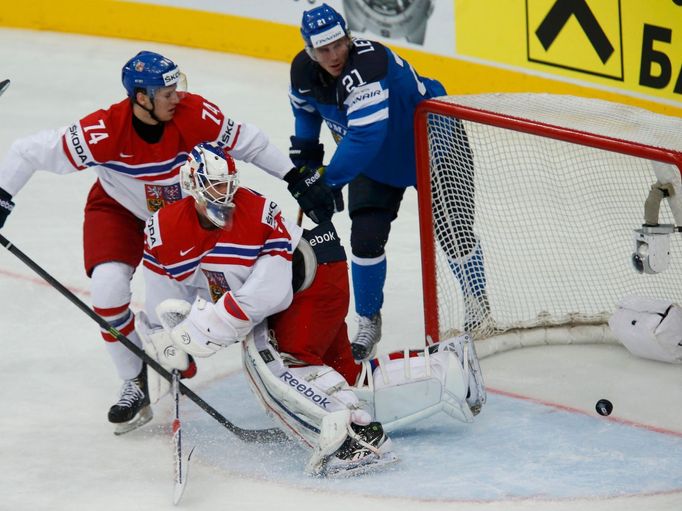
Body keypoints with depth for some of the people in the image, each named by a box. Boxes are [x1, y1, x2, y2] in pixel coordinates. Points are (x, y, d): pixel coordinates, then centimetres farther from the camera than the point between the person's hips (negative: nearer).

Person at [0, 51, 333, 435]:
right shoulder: (104, 132, -36)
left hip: (185, 206, 3)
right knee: (108, 286, -21)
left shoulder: (195, 113, -28)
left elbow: (249, 143, -14)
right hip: (119, 211, -2)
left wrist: (299, 183, -15)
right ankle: (136, 383, -3)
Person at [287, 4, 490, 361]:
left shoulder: (367, 65, -40)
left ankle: (478, 302, 26)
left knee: (453, 230, 0)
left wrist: (329, 182, -41)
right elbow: (306, 109, 11)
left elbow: (365, 136, -46)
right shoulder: (304, 71, -15)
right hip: (376, 158, 6)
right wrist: (304, 155, 2)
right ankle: (368, 322, 15)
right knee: (365, 237, -3)